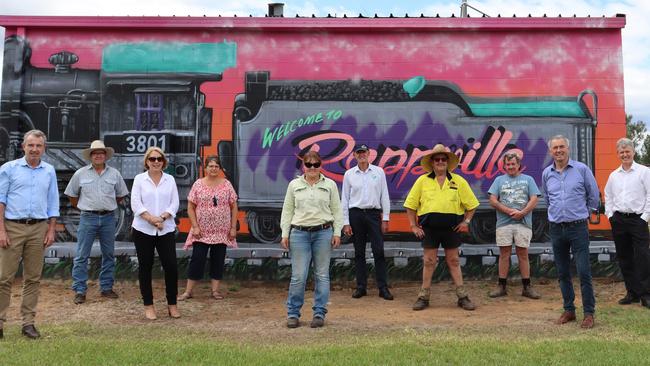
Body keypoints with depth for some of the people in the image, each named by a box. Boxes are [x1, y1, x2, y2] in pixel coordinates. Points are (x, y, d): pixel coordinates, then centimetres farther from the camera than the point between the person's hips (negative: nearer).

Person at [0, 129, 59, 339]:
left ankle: (28, 322, 13)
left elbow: (53, 204, 13)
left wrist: (51, 230, 5)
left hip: (38, 229, 3)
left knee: (33, 278, 6)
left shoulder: (49, 171, 11)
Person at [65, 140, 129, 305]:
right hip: (88, 218, -2)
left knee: (109, 254, 8)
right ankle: (79, 290, 5)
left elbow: (121, 194, 15)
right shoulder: (81, 174, 2)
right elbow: (72, 195, 11)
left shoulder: (114, 174, 5)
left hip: (108, 218, 2)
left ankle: (106, 288, 20)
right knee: (82, 255, -2)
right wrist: (83, 208, 10)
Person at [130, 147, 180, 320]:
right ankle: (148, 306, 16)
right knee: (145, 267, 5)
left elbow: (174, 203, 3)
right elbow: (135, 204, -5)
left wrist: (162, 217, -13)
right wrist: (151, 219, -16)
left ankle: (172, 304, 11)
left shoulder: (170, 179, 9)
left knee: (171, 266, -4)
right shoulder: (139, 179, 3)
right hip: (143, 230, -1)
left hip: (166, 230, 1)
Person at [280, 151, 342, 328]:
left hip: (323, 232, 0)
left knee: (322, 275, 5)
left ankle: (319, 313, 13)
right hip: (300, 233, 0)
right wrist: (285, 234, 3)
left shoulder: (330, 184, 7)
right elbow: (287, 210, 8)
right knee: (298, 276, -2)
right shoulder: (294, 185, 8)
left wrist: (337, 232, -1)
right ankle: (292, 313, 10)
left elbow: (337, 210, 7)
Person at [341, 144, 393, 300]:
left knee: (379, 251, -4)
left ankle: (383, 287, 2)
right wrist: (345, 222, 2)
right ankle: (361, 287, 14)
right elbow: (344, 199, 6)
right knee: (359, 252, 6)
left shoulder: (378, 172, 5)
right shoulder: (349, 174, 5)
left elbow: (384, 196, 6)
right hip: (356, 214, 1)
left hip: (373, 213, -1)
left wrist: (385, 218, 0)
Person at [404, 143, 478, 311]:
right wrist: (413, 226, 1)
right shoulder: (422, 181, 2)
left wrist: (466, 221, 2)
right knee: (429, 262, 6)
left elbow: (471, 204, 10)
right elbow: (410, 205, 5)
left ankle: (462, 297, 14)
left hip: (451, 227, 1)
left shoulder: (458, 181, 5)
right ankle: (424, 297, 13)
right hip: (429, 227, 0)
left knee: (454, 261, 9)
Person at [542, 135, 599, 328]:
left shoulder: (581, 169, -4)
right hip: (556, 229, 4)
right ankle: (569, 310, 21)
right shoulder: (546, 173, 7)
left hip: (578, 227, -3)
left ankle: (589, 313, 5)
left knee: (584, 272, -5)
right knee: (563, 273, 10)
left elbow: (593, 196, 7)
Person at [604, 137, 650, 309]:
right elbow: (608, 196, 20)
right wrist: (610, 214, 9)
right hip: (618, 220, 5)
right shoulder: (614, 175, 13)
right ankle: (632, 293, 17)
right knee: (624, 259, 8)